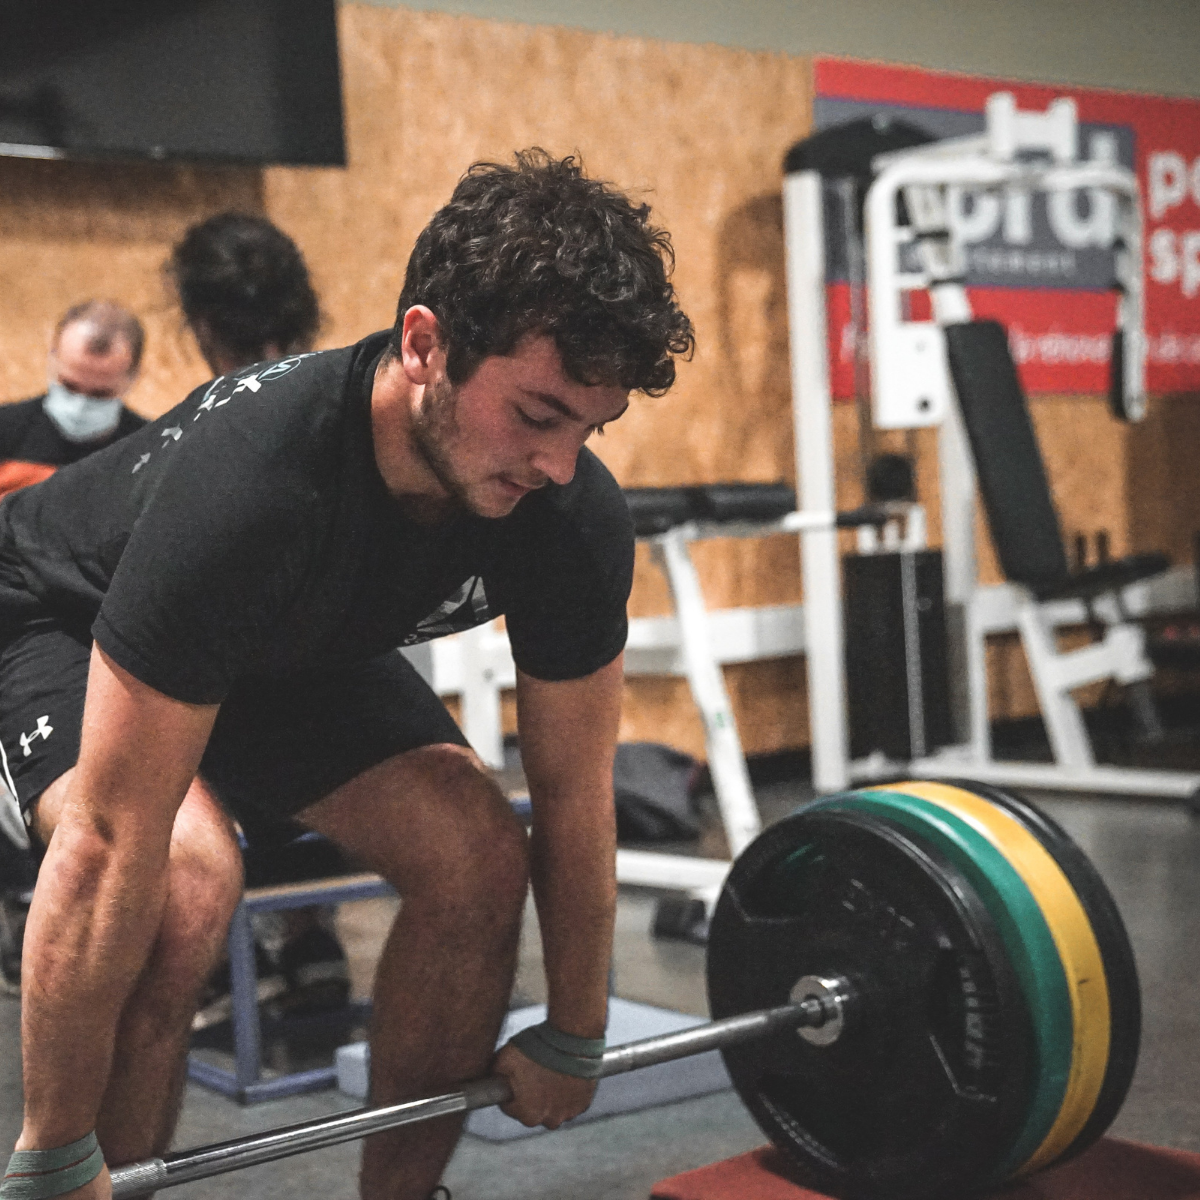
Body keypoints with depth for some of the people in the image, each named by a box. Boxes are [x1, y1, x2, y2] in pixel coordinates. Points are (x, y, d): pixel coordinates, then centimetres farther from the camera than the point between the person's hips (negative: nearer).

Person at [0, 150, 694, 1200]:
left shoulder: (575, 518, -26)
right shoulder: (241, 488, -44)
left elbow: (574, 795, -12)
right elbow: (112, 845, -39)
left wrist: (574, 1044, -3)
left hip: (304, 642, 5)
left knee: (479, 855, -14)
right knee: (187, 884, -32)